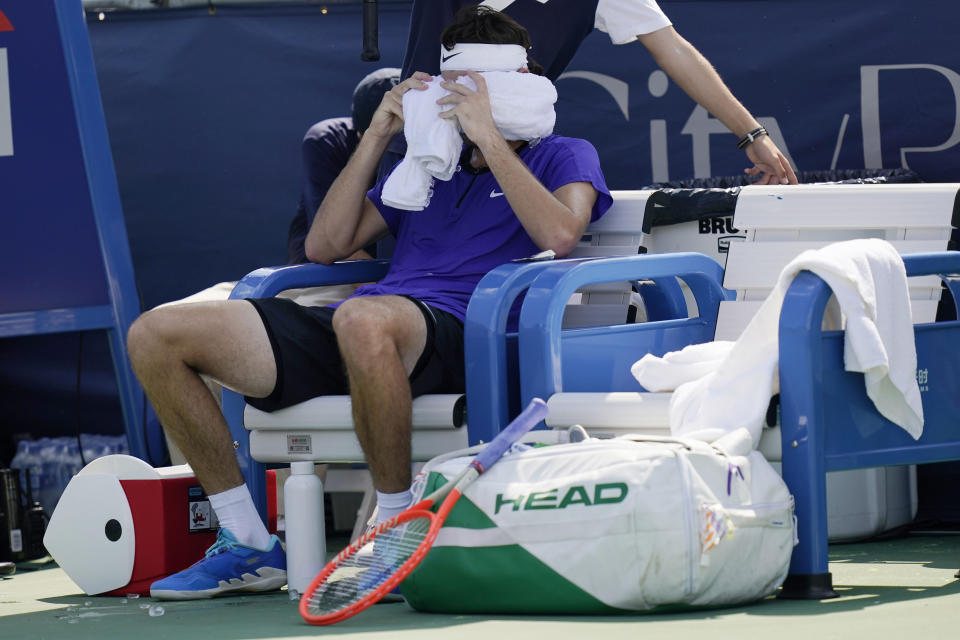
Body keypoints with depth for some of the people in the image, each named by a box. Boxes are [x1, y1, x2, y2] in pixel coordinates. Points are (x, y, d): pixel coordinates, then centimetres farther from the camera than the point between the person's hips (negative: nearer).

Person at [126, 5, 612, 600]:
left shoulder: (562, 157, 17)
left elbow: (560, 234, -7)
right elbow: (325, 246, 23)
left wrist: (489, 136, -3)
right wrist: (377, 137, 17)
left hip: (456, 330, -7)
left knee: (363, 319, -46)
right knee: (155, 336, -7)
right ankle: (249, 545, -5)